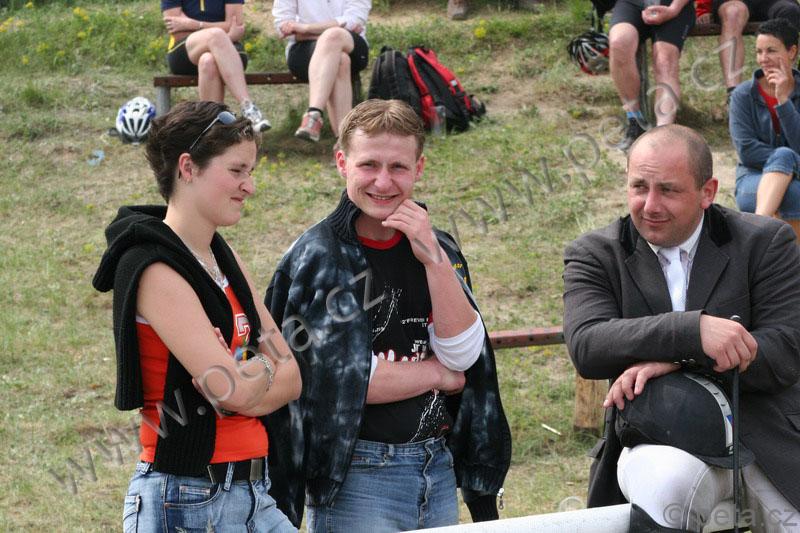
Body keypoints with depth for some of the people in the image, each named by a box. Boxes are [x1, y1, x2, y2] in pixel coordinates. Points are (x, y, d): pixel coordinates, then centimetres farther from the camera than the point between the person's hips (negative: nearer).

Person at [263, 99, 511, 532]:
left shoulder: (437, 250, 8)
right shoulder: (317, 257, -9)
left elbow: (463, 355, -4)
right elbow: (338, 380, -17)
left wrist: (433, 258, -13)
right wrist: (435, 373, -5)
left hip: (437, 465, 5)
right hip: (356, 476, -5)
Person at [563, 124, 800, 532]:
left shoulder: (766, 243, 4)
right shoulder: (595, 256, 5)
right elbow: (586, 347, -13)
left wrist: (674, 361, -19)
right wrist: (694, 331, -27)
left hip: (764, 434, 2)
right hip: (659, 444, -2)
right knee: (666, 483, -35)